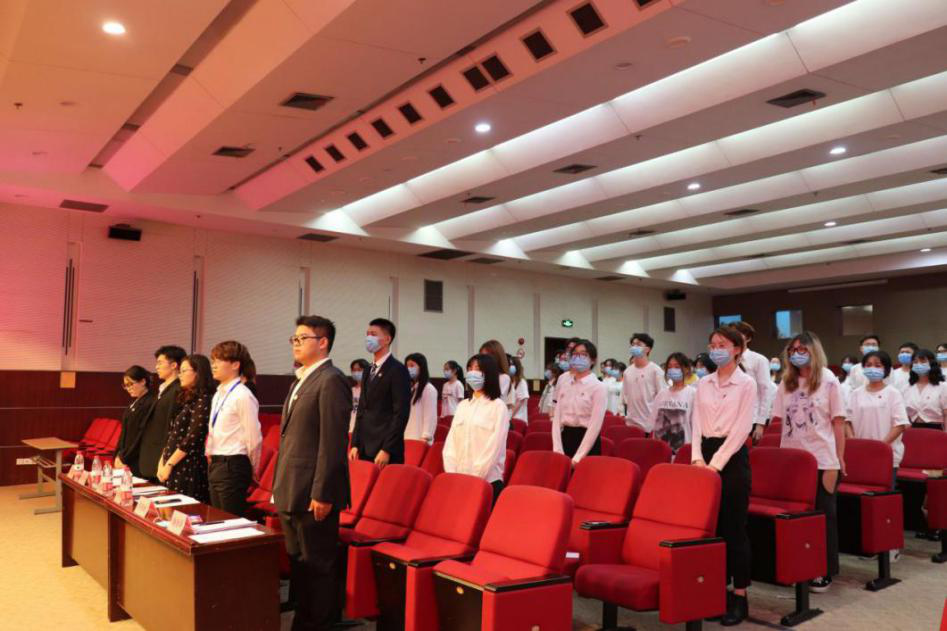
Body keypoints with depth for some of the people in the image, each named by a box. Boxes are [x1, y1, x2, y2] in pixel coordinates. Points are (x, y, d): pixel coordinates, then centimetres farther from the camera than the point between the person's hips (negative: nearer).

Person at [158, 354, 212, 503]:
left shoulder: (203, 400, -12)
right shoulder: (187, 399, 16)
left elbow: (192, 439, -17)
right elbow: (172, 436, 16)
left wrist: (169, 465, -12)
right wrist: (162, 462, 6)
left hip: (189, 469, -8)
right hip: (175, 468, 8)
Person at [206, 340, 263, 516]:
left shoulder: (242, 396, -15)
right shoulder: (218, 395, 11)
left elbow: (254, 439, -14)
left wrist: (251, 470, -3)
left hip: (233, 467, -8)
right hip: (215, 465, 8)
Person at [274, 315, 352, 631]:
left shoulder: (331, 381, -14)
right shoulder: (300, 381, 16)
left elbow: (332, 443, -20)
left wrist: (322, 494, -21)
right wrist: (280, 487, 17)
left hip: (313, 495, -10)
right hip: (291, 493, 10)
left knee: (318, 566, 1)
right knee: (298, 564, 18)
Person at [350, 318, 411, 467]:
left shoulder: (397, 370, -8)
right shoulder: (368, 371, 16)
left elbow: (401, 413, -14)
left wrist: (387, 450, -17)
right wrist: (355, 444, 9)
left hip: (385, 450, -7)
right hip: (364, 449, 7)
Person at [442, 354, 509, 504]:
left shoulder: (498, 406, -5)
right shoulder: (462, 405, 11)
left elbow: (494, 448, -11)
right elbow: (451, 443, 7)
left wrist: (475, 477, -15)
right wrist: (451, 473, -5)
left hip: (487, 481, -5)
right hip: (458, 479, 5)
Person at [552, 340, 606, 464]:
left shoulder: (599, 387, -6)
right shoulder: (564, 387, 10)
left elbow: (595, 425, -13)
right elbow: (557, 419, 6)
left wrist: (579, 455, -18)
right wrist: (557, 449, -7)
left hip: (587, 443, -5)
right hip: (565, 439, 5)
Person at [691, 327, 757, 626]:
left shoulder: (747, 383, -5)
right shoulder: (703, 384, 10)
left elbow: (741, 429, -11)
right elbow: (696, 423, 6)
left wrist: (717, 463, -17)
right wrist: (698, 457, -8)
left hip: (732, 457, -5)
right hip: (705, 455, 5)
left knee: (734, 527, 0)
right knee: (711, 526, 9)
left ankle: (740, 596, 9)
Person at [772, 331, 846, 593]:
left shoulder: (828, 381, -1)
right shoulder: (786, 383, 9)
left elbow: (838, 422, -1)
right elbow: (778, 420, 12)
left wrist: (840, 459, -5)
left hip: (822, 460, -3)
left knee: (824, 514, 5)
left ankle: (825, 571, 14)